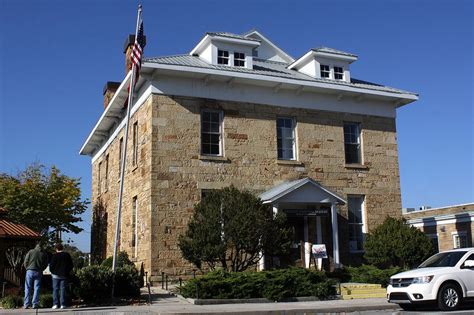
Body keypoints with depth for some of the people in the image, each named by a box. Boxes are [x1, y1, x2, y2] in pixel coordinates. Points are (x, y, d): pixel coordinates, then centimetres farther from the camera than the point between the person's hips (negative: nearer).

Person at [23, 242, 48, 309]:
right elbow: (46, 264, 5)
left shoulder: (30, 252, 1)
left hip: (30, 271, -1)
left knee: (28, 288, 6)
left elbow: (25, 262, 0)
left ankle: (26, 304, 4)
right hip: (38, 272, 1)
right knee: (36, 288, 5)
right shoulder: (44, 254, 4)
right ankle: (35, 304, 2)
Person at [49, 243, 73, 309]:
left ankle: (55, 304, -1)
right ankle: (63, 304, 0)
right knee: (63, 289, 4)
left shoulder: (55, 255, -7)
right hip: (64, 275, 2)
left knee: (55, 289, 4)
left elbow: (51, 265, -6)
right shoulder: (67, 255, 4)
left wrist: (52, 271, 12)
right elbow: (71, 265, 9)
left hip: (56, 275, -2)